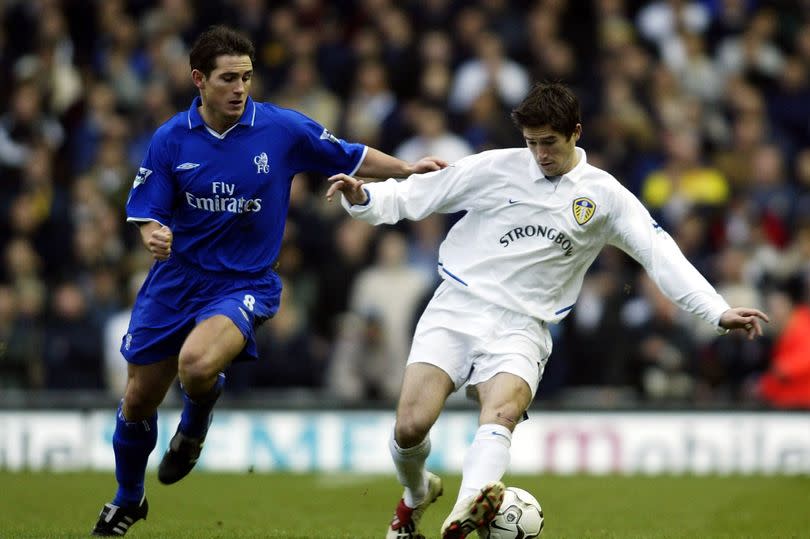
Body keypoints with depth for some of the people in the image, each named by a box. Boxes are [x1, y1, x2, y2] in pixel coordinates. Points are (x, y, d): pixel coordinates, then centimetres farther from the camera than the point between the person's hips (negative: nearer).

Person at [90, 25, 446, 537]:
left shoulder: (283, 128, -10)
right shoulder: (171, 139, -6)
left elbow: (351, 158, 4)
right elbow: (146, 212, -1)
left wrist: (407, 168, -7)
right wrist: (154, 235, -24)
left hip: (244, 283, -3)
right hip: (176, 279, 3)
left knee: (196, 365, -33)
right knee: (138, 401, 10)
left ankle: (196, 423, 5)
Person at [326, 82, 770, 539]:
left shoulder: (605, 197, 5)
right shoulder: (496, 167, 3)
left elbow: (661, 255, 1)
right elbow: (413, 196, 6)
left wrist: (718, 312, -8)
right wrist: (362, 198, -13)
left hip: (520, 328, 0)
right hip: (456, 309, 0)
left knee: (502, 412, -31)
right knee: (411, 428, -14)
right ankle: (417, 496, 21)